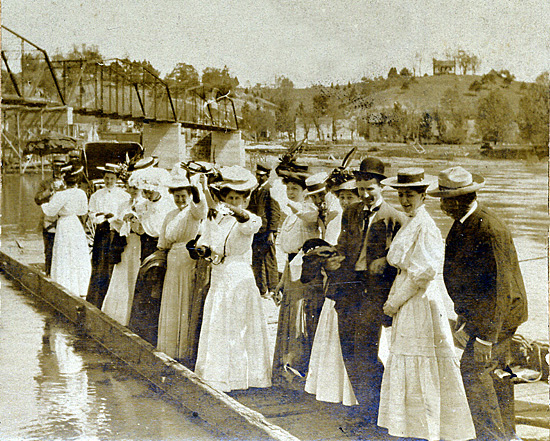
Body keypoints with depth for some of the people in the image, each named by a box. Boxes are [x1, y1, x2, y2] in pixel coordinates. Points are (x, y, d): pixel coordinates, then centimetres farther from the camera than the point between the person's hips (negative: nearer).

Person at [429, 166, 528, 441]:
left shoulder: (489, 230, -25)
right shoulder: (462, 225, 6)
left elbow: (497, 284, -26)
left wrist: (486, 335, -26)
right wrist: (464, 316, 20)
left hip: (498, 311, -10)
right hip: (480, 310, 10)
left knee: (474, 368, -12)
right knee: (495, 370, 15)